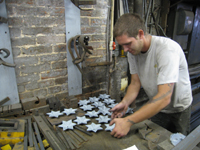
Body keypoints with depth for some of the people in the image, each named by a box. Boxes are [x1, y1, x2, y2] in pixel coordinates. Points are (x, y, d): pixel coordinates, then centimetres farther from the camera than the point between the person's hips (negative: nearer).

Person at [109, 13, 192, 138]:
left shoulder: (167, 49, -33)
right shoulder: (132, 51, -12)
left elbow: (164, 98, -39)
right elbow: (135, 83, -7)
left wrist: (128, 121, -42)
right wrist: (125, 102, -27)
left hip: (178, 109, -4)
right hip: (156, 106, 5)